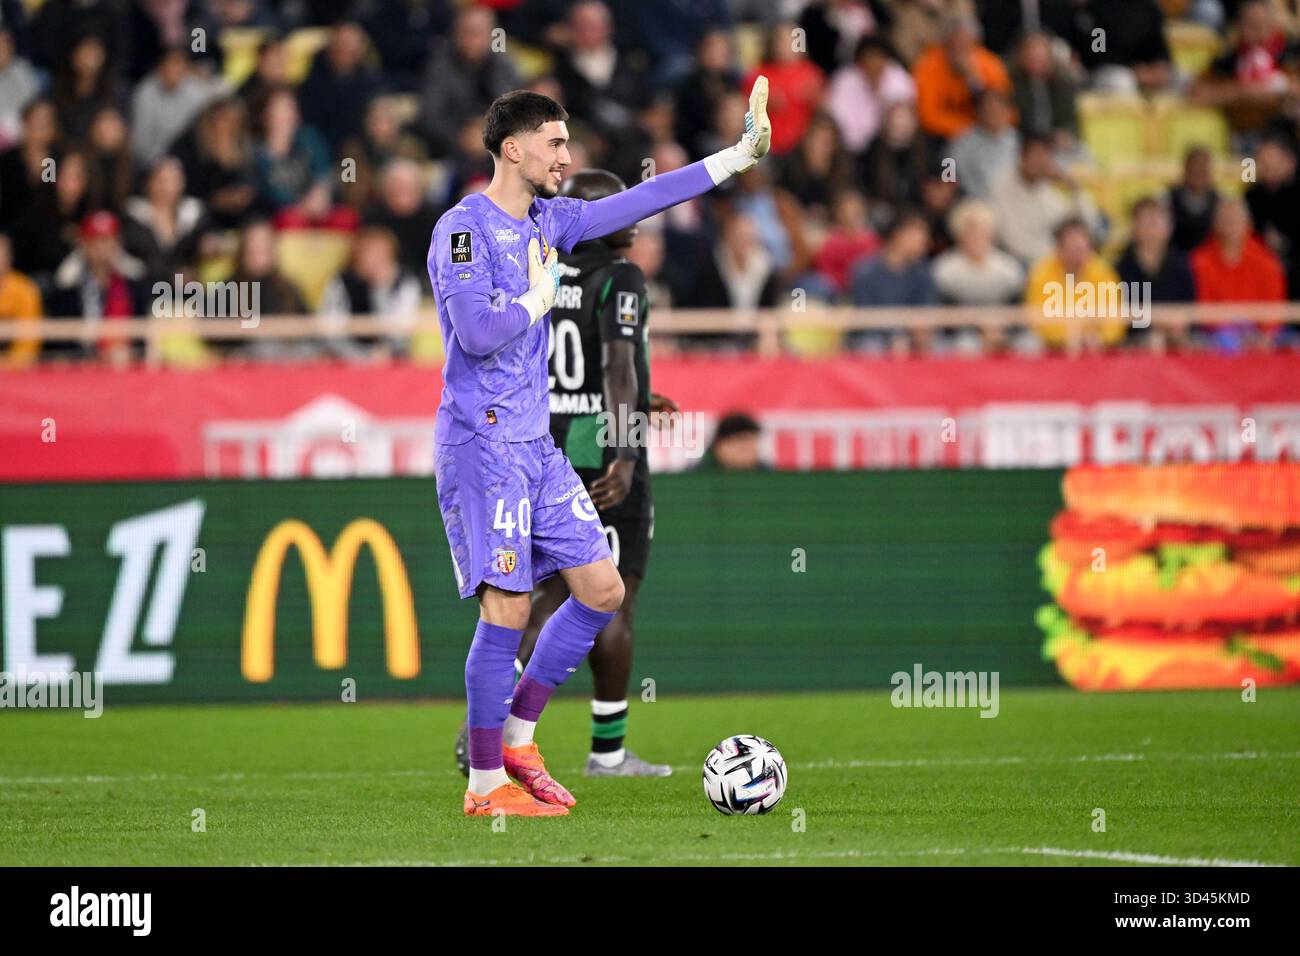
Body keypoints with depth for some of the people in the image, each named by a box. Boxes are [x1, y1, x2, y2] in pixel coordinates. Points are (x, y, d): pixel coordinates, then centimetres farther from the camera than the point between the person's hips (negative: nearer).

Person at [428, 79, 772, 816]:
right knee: (509, 609, -10)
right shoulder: (464, 227, -12)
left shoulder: (548, 221, 12)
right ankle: (486, 785, -1)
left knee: (602, 590, 6)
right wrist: (539, 296, -8)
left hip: (538, 445, 9)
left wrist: (740, 155, 17)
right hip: (481, 446, -9)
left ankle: (518, 738, 17)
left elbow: (638, 202, 17)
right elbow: (475, 331, -24)